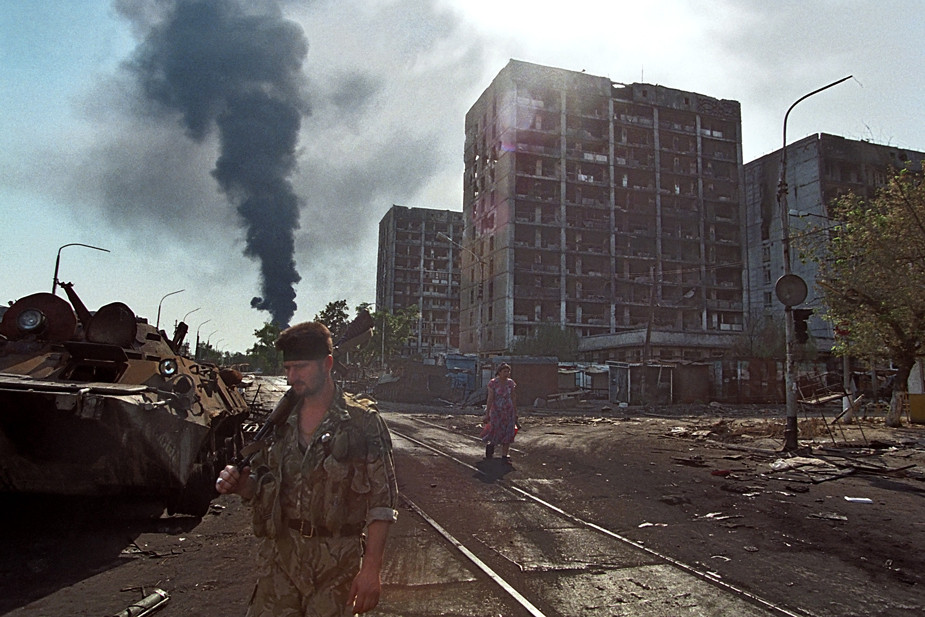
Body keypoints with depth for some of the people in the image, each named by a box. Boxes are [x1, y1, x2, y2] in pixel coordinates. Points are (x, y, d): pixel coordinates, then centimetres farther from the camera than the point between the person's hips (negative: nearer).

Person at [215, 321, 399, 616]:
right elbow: (263, 480, 16)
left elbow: (381, 501, -10)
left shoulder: (362, 421, -9)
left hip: (336, 560, -4)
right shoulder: (281, 419, 6)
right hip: (279, 555, 4)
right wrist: (240, 483, -6)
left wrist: (371, 568, -16)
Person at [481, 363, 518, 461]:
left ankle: (505, 455, 11)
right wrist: (487, 414, -13)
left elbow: (513, 399, 6)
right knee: (496, 432, -3)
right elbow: (490, 399, -12)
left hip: (509, 411, 3)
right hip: (496, 411, -3)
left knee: (507, 433, 1)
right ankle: (490, 444, 30)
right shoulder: (493, 383, -10)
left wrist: (515, 413, 8)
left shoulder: (510, 383, 1)